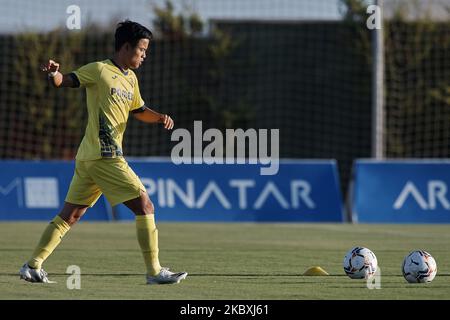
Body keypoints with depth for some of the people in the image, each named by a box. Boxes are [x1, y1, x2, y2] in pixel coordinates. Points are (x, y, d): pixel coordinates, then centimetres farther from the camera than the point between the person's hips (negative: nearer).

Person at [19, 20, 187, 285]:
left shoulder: (131, 79, 18)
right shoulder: (99, 70, -7)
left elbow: (138, 111, 29)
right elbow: (64, 81, -10)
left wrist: (159, 117, 9)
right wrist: (54, 74, -33)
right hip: (104, 157, -9)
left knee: (70, 214, 9)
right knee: (145, 206, -8)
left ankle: (33, 266, 10)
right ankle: (154, 271, -6)